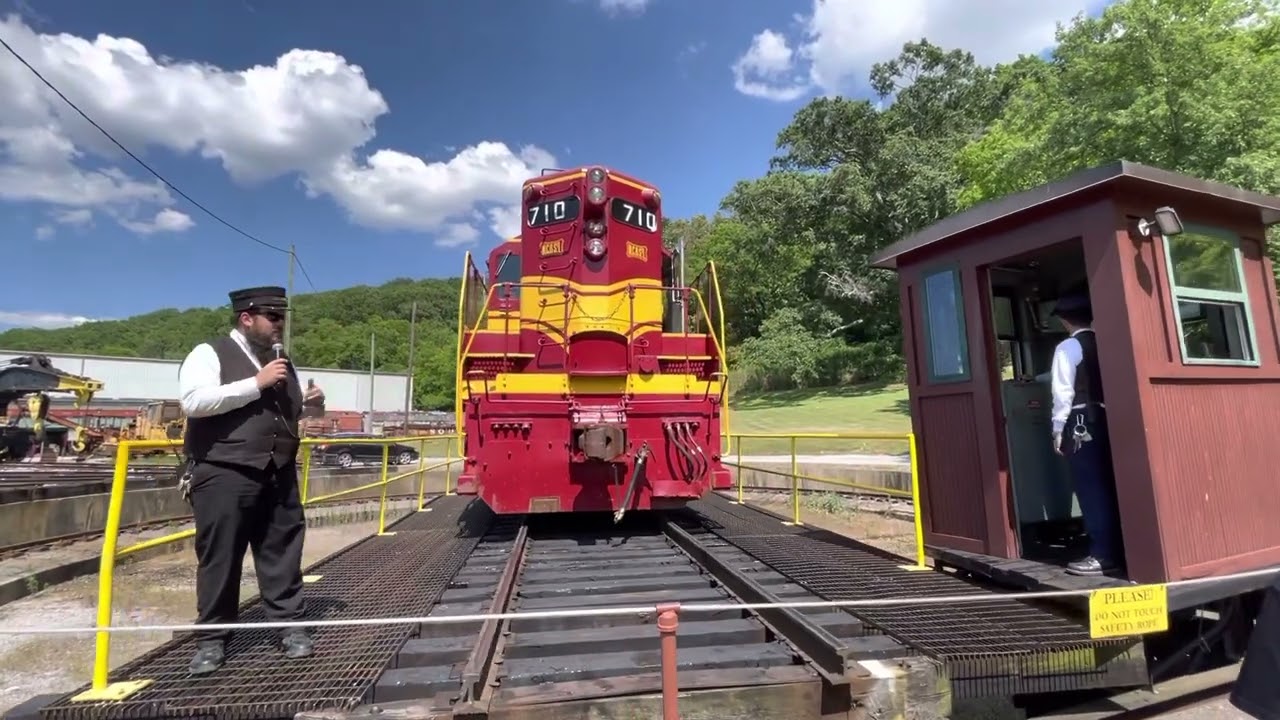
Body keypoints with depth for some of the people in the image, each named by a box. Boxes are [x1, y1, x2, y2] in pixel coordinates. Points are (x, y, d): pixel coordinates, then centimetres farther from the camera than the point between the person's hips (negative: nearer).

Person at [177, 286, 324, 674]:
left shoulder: (281, 358, 16)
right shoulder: (208, 353, -3)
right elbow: (194, 402, -19)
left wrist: (308, 401, 2)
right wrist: (257, 383, -20)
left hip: (278, 475, 5)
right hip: (224, 476, -5)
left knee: (283, 553, 9)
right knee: (219, 559, 5)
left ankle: (290, 625, 19)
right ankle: (211, 638, 21)